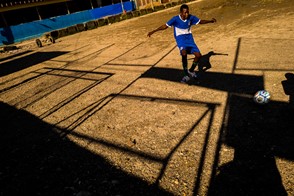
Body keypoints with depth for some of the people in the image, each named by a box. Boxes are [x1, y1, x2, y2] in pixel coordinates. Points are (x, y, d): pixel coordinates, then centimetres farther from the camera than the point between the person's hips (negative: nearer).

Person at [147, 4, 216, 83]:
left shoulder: (191, 17, -5)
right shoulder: (175, 19, -14)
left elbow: (200, 21, 9)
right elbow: (165, 26, -9)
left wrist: (210, 21, -4)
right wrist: (153, 31, -13)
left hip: (189, 38, 4)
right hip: (180, 38, -4)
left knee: (198, 55, -7)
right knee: (184, 53, -33)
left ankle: (191, 71, 18)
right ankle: (186, 75, -18)